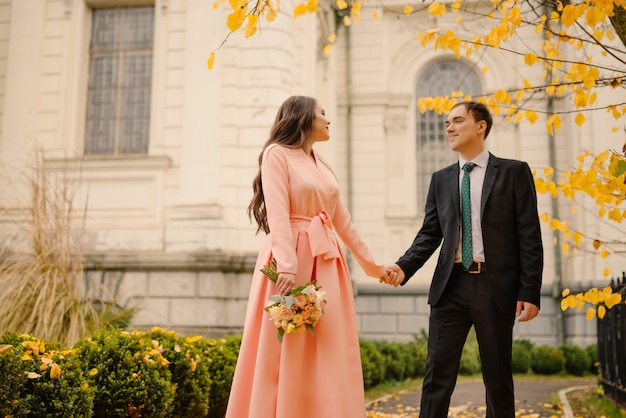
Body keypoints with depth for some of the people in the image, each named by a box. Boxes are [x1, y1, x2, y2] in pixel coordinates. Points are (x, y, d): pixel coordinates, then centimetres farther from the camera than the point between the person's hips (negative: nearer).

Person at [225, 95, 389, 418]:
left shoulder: (323, 167, 20)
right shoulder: (277, 154, -1)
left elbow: (343, 222, 25)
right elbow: (278, 215, -15)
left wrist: (369, 263, 29)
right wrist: (287, 266, -26)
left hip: (327, 264, 7)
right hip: (292, 259, -7)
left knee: (330, 352, 6)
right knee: (287, 353, -4)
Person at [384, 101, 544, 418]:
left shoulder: (514, 172, 3)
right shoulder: (441, 180, 14)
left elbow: (529, 236, -2)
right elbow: (430, 234, 9)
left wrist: (530, 292, -8)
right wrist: (404, 267, -8)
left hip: (496, 287, -2)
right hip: (451, 285, 3)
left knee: (498, 376, 8)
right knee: (437, 374, 1)